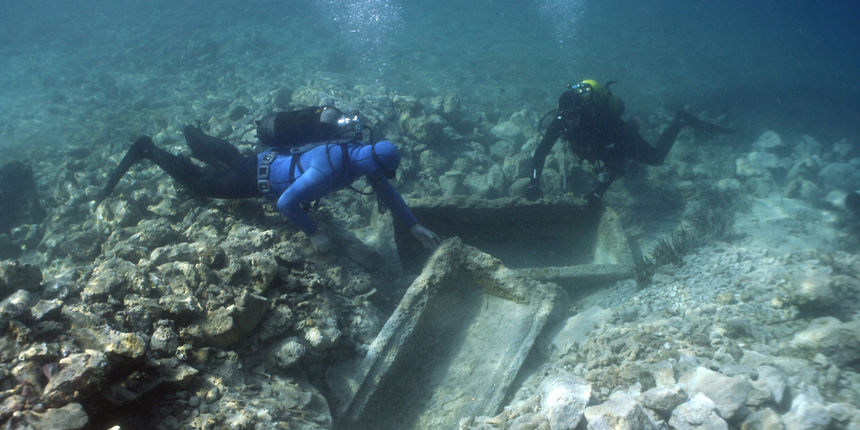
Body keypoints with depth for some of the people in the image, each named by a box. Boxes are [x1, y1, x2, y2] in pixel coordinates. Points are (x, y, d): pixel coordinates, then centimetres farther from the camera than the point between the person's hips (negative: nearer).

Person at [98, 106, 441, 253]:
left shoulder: (362, 153, -16)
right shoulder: (326, 170, -43)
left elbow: (386, 192, -4)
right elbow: (285, 203, -40)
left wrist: (415, 227, -5)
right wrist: (313, 234, -32)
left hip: (275, 159, 8)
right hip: (258, 175, -8)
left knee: (233, 162, 37)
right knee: (199, 182, 12)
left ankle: (195, 137, 60)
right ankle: (148, 151, 27)